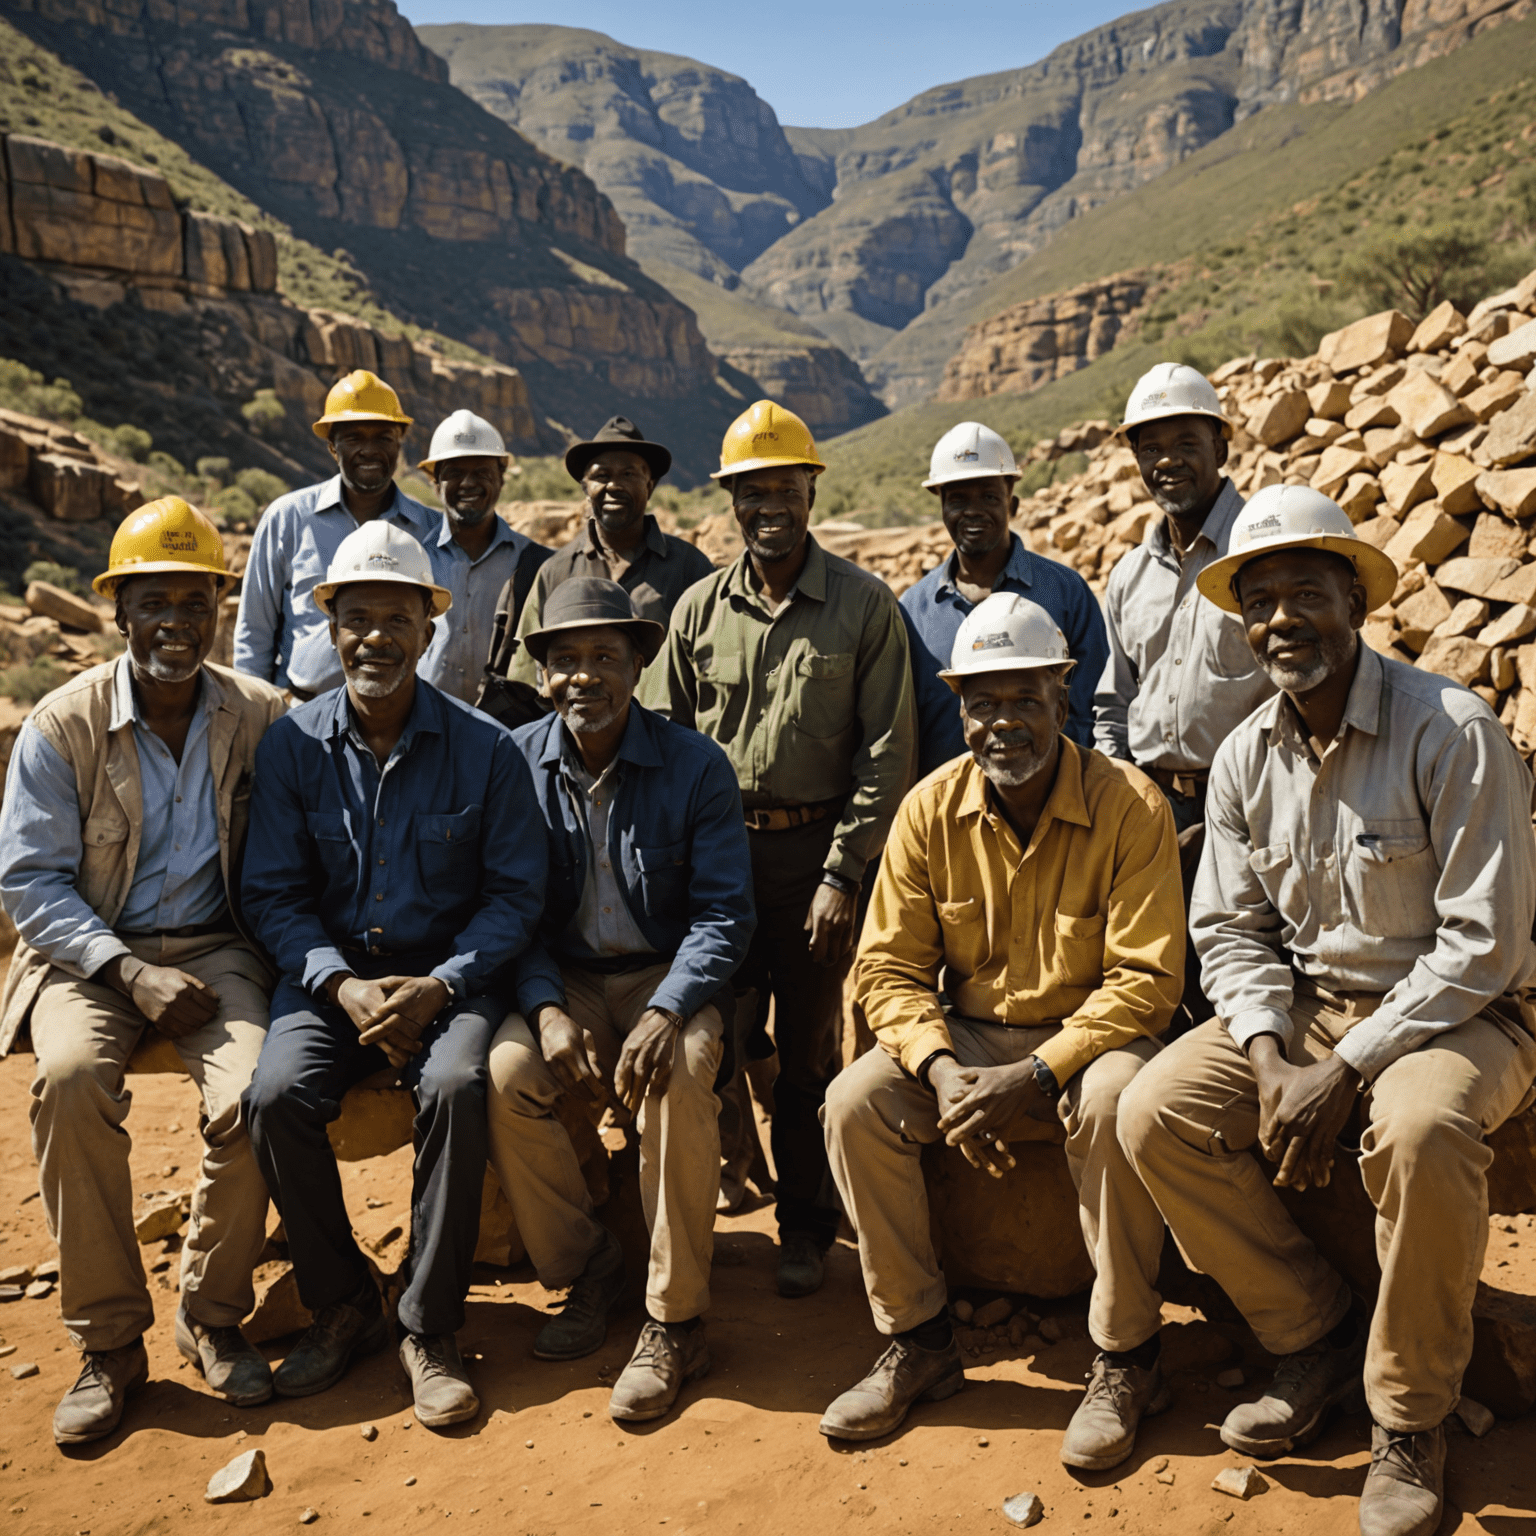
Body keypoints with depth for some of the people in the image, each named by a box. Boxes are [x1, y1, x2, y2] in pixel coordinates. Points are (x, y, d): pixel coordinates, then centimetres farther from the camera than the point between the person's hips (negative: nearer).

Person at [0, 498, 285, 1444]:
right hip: (90, 951, 0)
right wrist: (132, 973, -15)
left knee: (251, 1093, -27)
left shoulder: (262, 717, 0)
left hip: (217, 948, 1)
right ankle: (109, 1343, -13)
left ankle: (213, 1317, -1)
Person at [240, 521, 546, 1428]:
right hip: (330, 970, 2)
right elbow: (274, 895, 2)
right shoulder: (292, 747, 1)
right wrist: (343, 985, -15)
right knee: (278, 1093, -25)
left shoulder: (485, 749, -4)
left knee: (457, 1086, -30)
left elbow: (516, 893, -2)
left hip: (450, 970, -1)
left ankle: (430, 1327, -11)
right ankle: (343, 1306, -1)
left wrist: (438, 987, -16)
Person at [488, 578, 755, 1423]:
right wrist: (547, 1008, -17)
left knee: (680, 1073, -33)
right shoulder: (515, 763, -1)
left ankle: (674, 1321, -17)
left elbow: (723, 913, -8)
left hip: (668, 975, -2)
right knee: (505, 1073, -28)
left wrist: (665, 1012, -25)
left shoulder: (696, 766, -6)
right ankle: (585, 1266, -2)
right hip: (562, 979, 2)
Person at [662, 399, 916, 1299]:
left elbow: (886, 755, -5)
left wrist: (843, 874, -10)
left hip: (818, 855, -2)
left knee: (808, 1048, 6)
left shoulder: (865, 605, -2)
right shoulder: (699, 610, 7)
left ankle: (807, 1225, 21)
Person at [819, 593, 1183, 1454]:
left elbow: (1146, 979, -17)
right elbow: (890, 966, -2)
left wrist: (1033, 1077, -26)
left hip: (1090, 1033, -3)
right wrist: (941, 1069, -21)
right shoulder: (932, 809, -4)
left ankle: (1127, 1360, -13)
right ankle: (918, 1342, -1)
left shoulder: (1130, 807, -14)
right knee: (853, 1103, -20)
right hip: (968, 1034, 4)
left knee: (1114, 1101, -35)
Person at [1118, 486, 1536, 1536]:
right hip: (1305, 1005, 6)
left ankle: (1411, 1420, -11)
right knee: (1156, 1115, -15)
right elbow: (1231, 930, 6)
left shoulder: (1451, 732, -17)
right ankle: (1317, 1336, 6)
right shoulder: (1245, 758, 1)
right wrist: (1270, 1056, -13)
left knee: (1419, 1128, -37)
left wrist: (1345, 1070, -22)